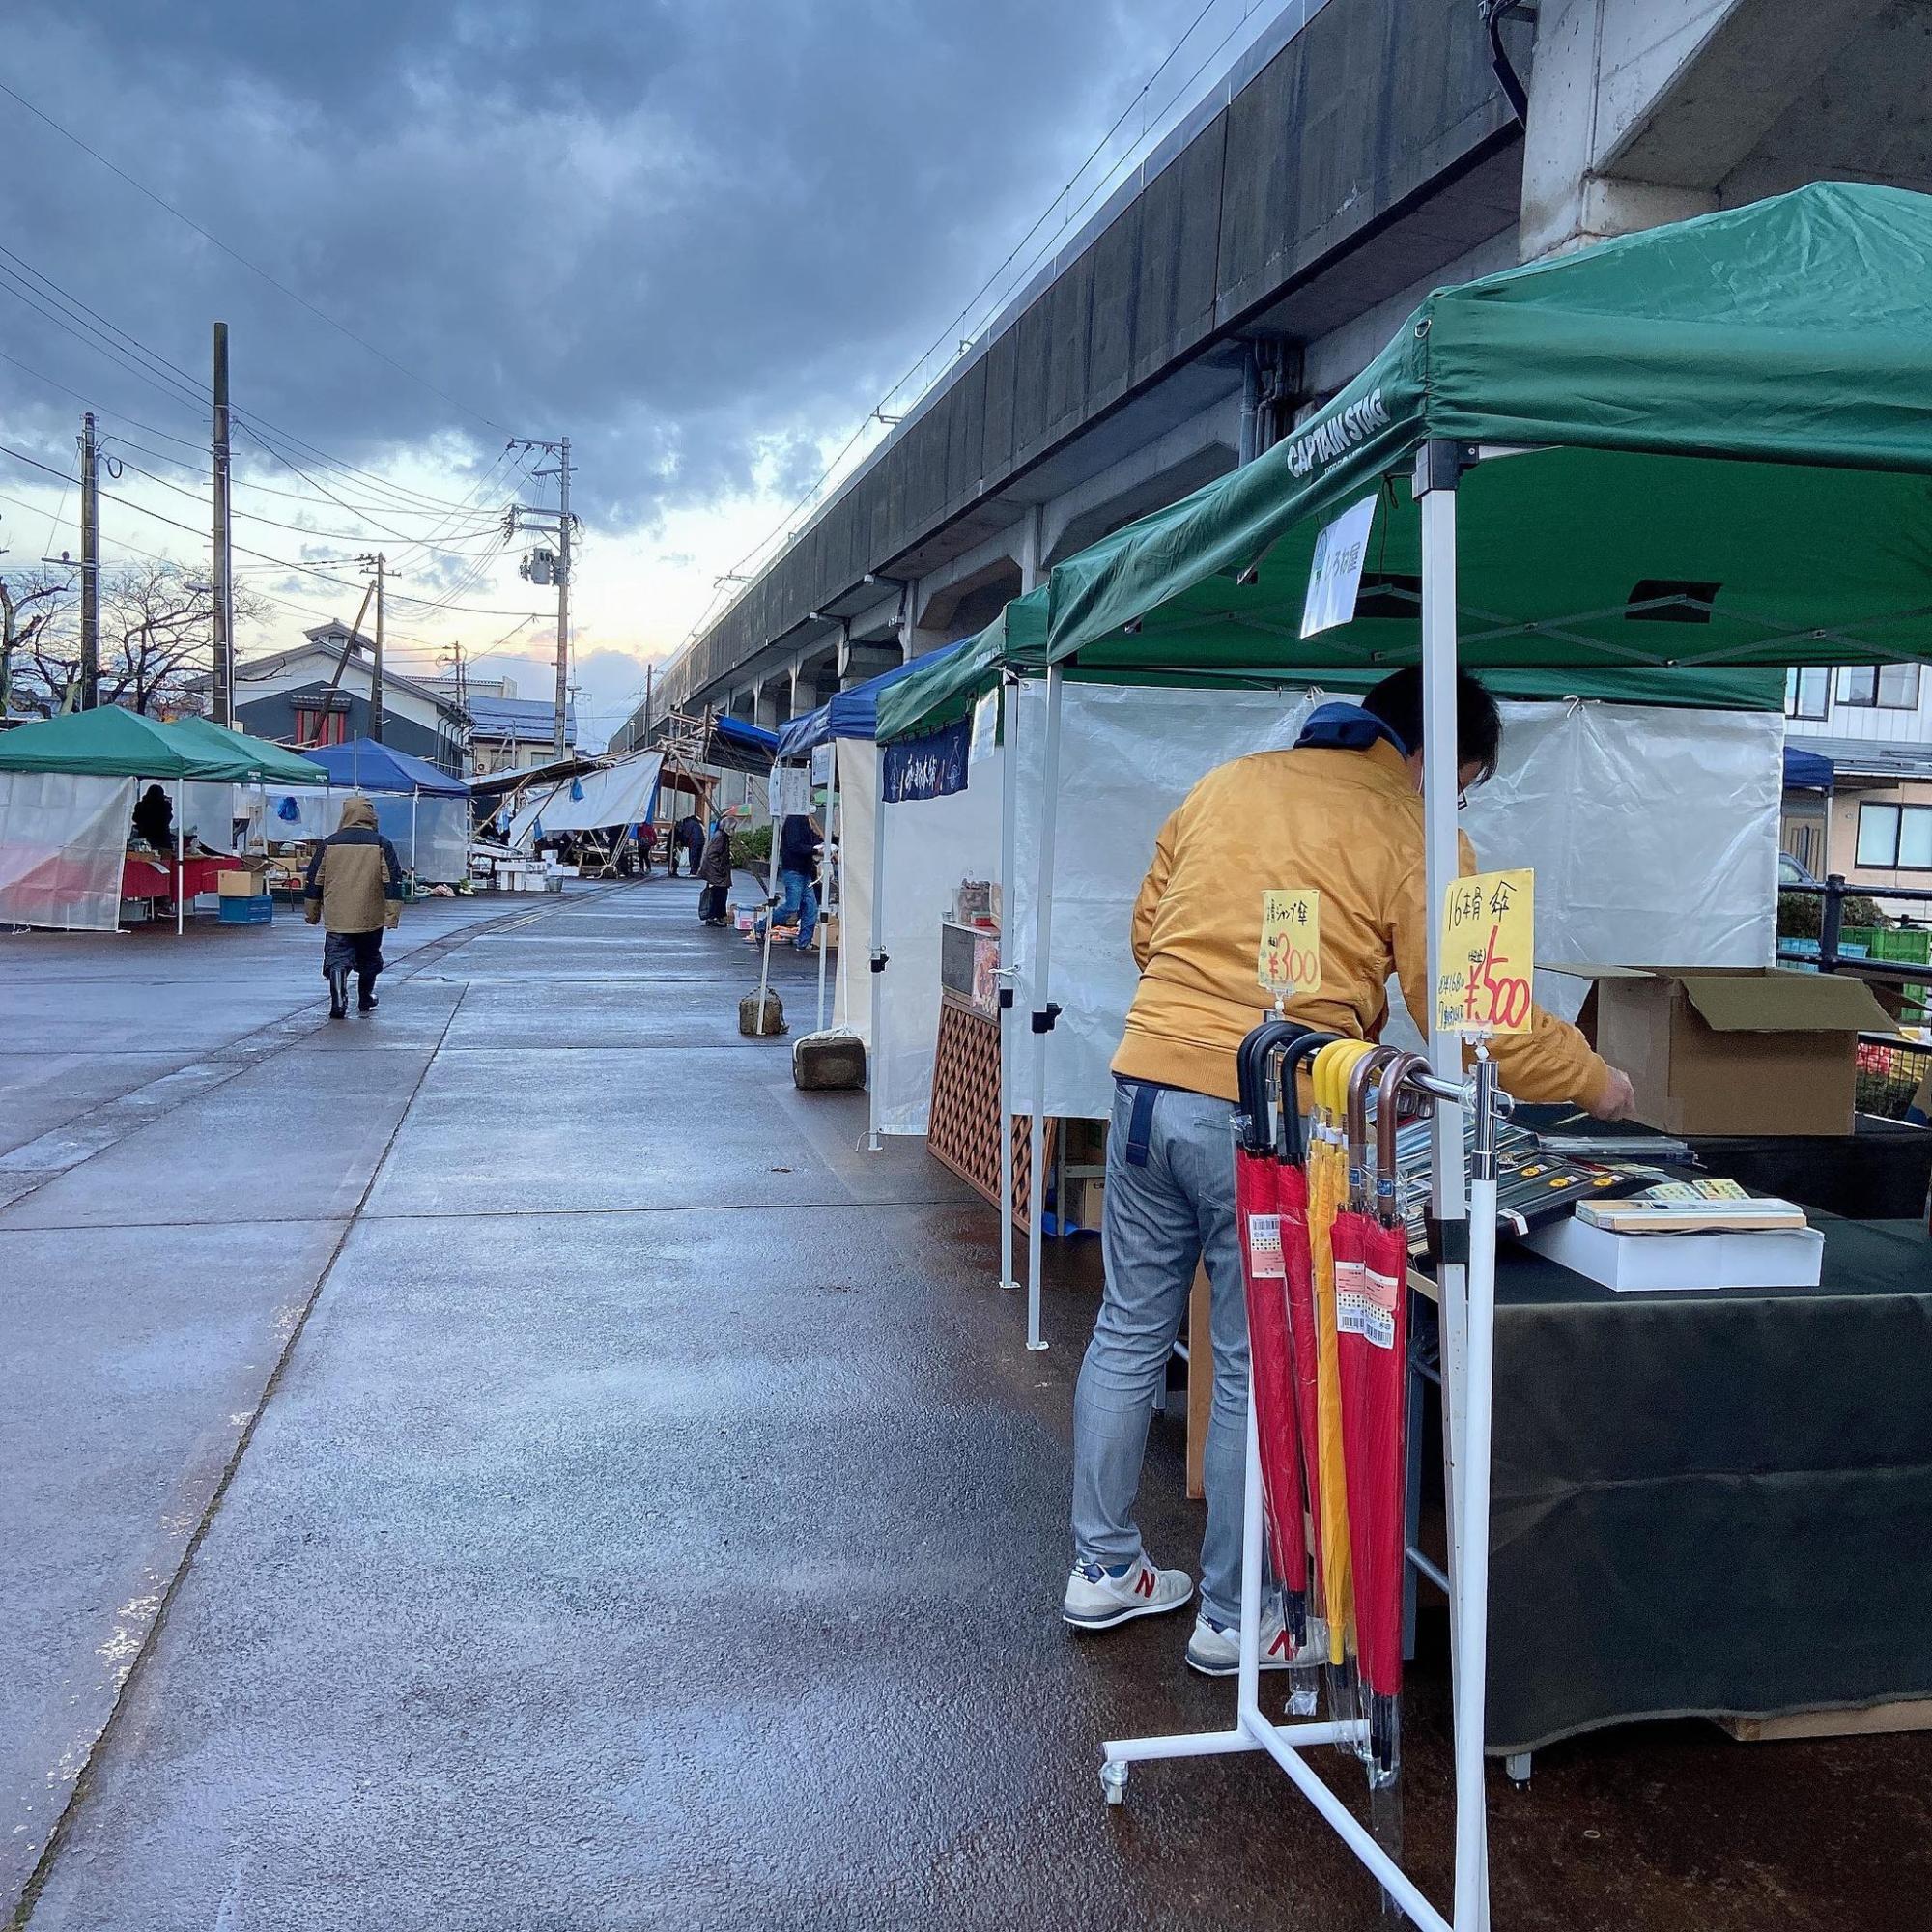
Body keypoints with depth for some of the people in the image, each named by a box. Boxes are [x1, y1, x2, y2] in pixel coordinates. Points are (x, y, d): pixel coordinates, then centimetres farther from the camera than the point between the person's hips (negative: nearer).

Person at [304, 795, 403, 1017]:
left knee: (337, 959, -1)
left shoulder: (329, 843, 1)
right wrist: (392, 915, -2)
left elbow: (314, 881, 7)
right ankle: (366, 1000, 31)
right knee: (369, 960, 18)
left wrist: (311, 913, 17)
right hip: (371, 918, 0)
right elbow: (393, 881, -6)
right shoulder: (381, 844, -3)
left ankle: (338, 1001, -20)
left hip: (336, 918, 0)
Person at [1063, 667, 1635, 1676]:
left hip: (1145, 1082, 6)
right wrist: (1596, 1084, 10)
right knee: (1258, 1372, 8)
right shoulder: (1418, 839, -4)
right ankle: (1232, 1618, 21)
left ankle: (1102, 1570, 30)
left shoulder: (1221, 786, 13)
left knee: (1129, 1333, 17)